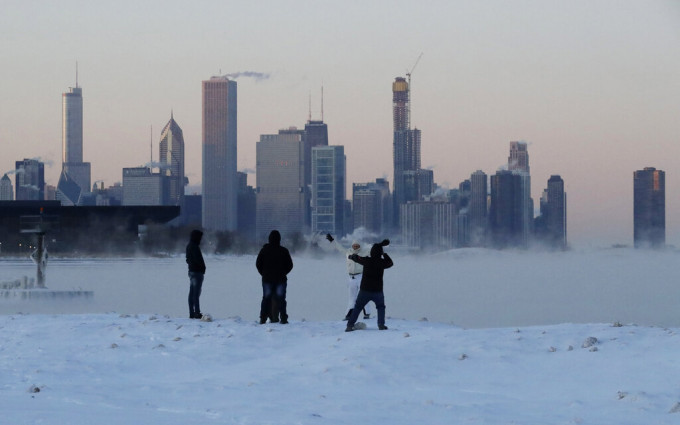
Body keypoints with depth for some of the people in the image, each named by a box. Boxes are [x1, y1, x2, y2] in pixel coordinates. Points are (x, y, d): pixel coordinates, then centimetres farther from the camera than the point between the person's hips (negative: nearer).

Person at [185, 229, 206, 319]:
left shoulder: (189, 246, 13)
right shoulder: (195, 247, -17)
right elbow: (198, 259, -20)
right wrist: (203, 267, -6)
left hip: (191, 271, 10)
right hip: (197, 271, -10)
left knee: (192, 293, 10)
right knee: (196, 293, -9)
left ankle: (191, 313, 13)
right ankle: (197, 313, -11)